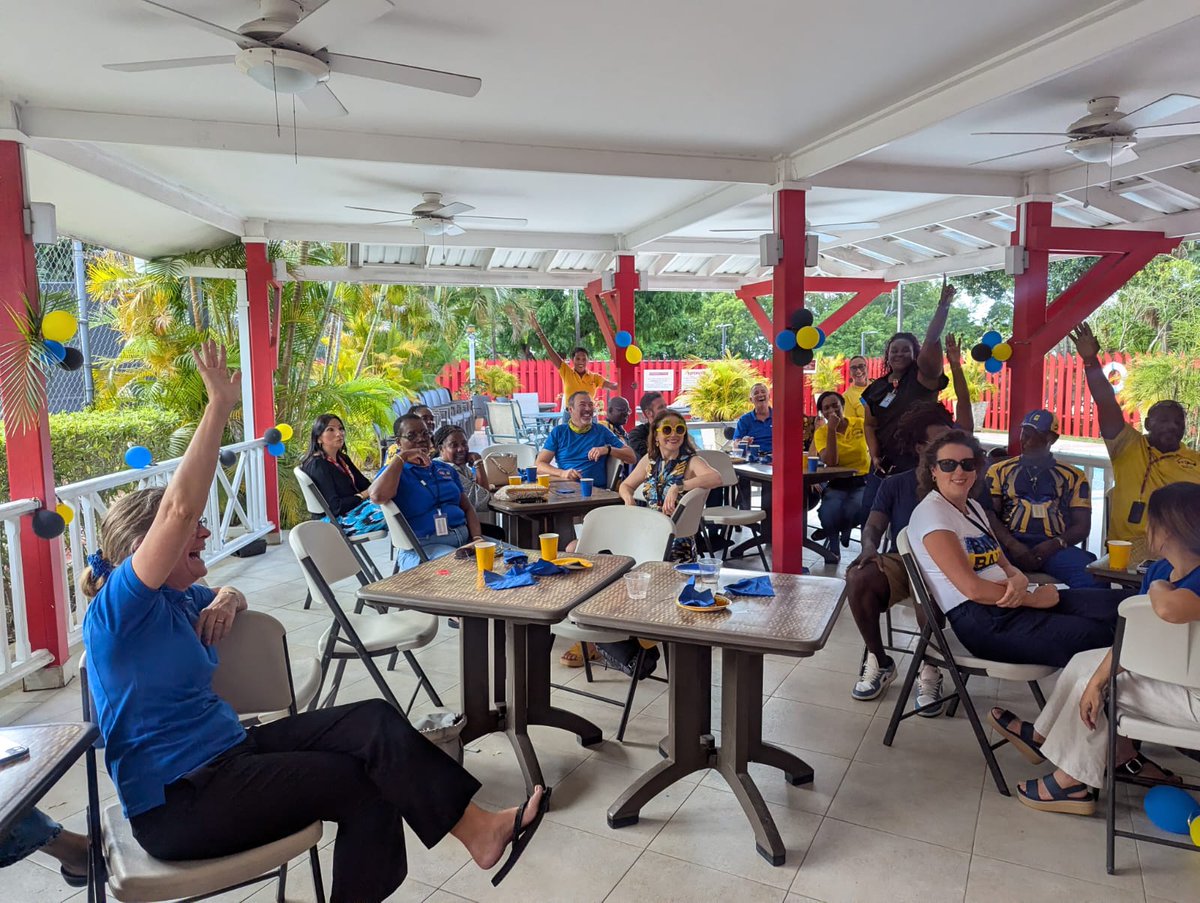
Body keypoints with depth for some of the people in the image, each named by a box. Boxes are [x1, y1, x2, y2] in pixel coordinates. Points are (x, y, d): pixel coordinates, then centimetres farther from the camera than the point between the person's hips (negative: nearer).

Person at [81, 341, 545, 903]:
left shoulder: (176, 599, 9)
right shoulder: (119, 606, -16)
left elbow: (228, 595, 32)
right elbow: (179, 509, -31)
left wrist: (224, 600, 5)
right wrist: (219, 405, -28)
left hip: (227, 752, 8)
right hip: (179, 801, -8)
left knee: (373, 721, -12)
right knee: (365, 782, -14)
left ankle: (478, 827, -11)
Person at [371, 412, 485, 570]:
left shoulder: (446, 469, 22)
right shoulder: (393, 472, 4)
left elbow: (467, 508, 20)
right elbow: (377, 497, -20)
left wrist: (477, 538, 0)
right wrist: (402, 457, -12)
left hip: (464, 538, 6)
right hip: (423, 546, -6)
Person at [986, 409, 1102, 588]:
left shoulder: (1073, 476, 19)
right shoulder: (1000, 471, 18)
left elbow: (1082, 526, 13)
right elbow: (990, 515, 7)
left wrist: (1053, 545, -8)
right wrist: (1012, 544, -13)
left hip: (1056, 547, 1)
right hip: (1011, 543, -1)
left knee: (1092, 579, -33)